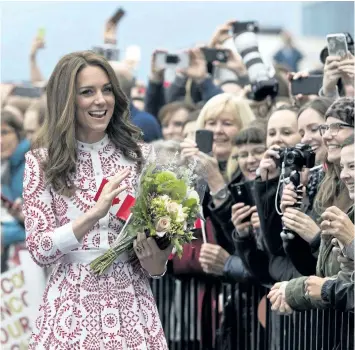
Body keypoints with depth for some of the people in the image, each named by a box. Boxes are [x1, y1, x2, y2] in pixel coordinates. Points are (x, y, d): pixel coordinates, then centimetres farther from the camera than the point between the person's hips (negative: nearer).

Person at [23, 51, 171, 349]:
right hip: (72, 307, -2)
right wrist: (95, 213, -21)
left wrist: (155, 260, -14)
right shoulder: (42, 162, -2)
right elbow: (40, 250, -8)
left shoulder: (140, 155, 3)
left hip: (131, 303, 2)